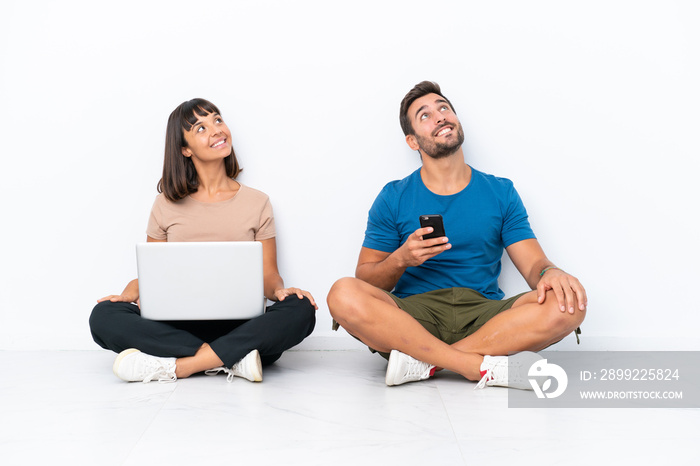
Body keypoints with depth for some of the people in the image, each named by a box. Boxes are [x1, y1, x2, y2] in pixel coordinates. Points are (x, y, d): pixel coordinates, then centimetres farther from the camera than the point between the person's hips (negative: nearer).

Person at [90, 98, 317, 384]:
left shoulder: (256, 203, 10)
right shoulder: (167, 205, 11)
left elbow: (268, 275, 6)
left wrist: (279, 290, -17)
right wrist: (130, 293, -10)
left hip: (238, 326, 0)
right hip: (178, 325, 1)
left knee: (300, 311, -30)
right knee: (103, 316, -25)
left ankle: (173, 366, -28)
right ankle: (233, 361, -26)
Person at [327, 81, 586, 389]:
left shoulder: (501, 193, 12)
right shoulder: (394, 199, 8)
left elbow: (533, 264, 6)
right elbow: (366, 280, 6)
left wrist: (550, 273, -19)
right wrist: (401, 259, -15)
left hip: (484, 313, 1)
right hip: (413, 314, -1)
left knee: (569, 304, -26)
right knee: (344, 295, -30)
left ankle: (422, 361, -25)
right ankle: (487, 367, -30)